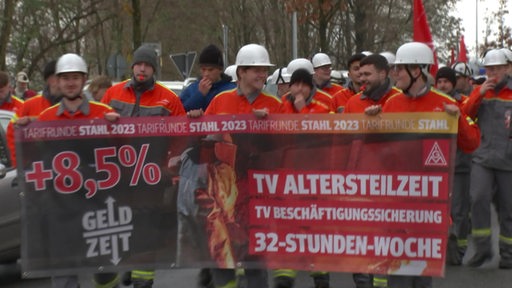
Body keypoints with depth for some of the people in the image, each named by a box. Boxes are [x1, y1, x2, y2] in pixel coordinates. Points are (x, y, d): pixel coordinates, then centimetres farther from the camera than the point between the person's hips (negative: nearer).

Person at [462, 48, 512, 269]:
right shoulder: (480, 91, 13)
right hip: (483, 157, 2)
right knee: (478, 197, -14)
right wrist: (480, 93, -11)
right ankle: (482, 249, -2)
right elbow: (467, 114, 1)